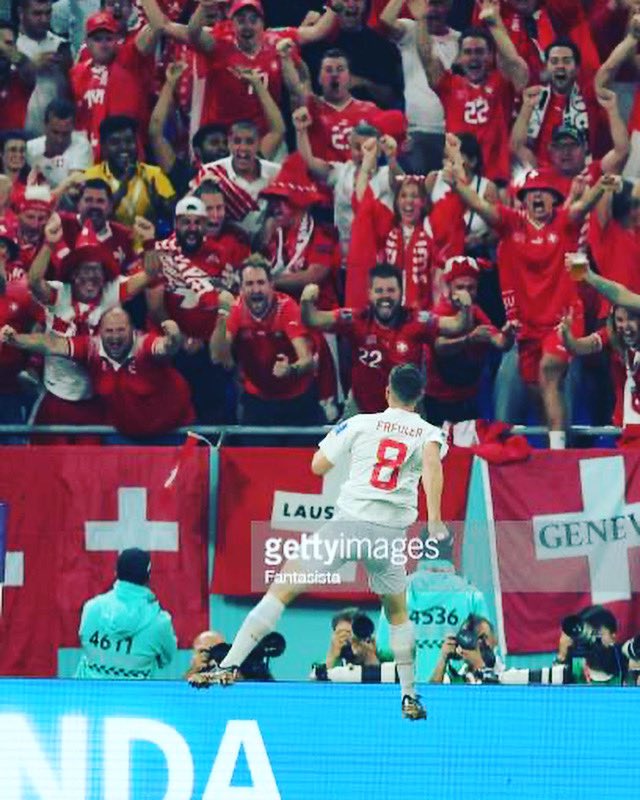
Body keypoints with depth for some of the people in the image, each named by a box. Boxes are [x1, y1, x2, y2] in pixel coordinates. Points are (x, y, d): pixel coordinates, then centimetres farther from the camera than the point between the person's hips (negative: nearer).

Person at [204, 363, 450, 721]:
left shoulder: (361, 423, 8)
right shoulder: (430, 433, 8)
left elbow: (318, 466, 10)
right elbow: (432, 460, -16)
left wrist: (333, 437, 31)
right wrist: (434, 519, -25)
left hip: (348, 523, -1)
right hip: (390, 534, 2)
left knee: (282, 590, 2)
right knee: (398, 614, 25)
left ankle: (230, 664, -8)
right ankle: (410, 697, 23)